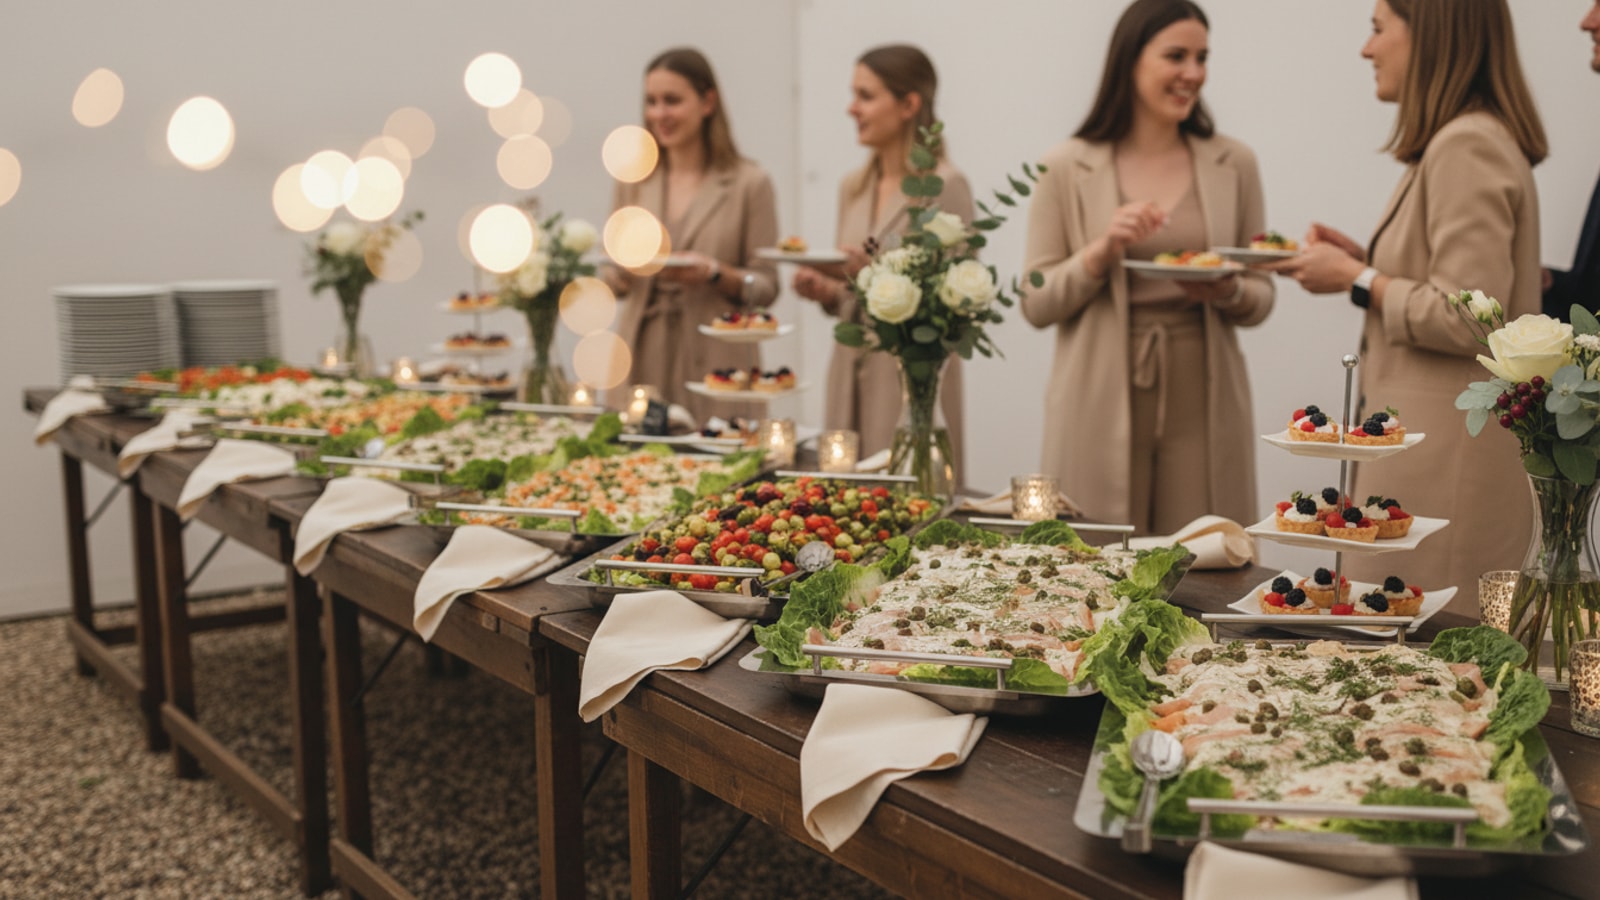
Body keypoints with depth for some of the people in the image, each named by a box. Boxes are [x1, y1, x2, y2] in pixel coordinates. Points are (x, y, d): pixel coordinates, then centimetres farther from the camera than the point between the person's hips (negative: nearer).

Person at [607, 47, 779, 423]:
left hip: (716, 368, -3)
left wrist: (716, 275, -18)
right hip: (642, 362, 3)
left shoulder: (749, 183, -2)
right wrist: (623, 271, -8)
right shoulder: (634, 181, 9)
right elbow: (614, 282, 14)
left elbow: (765, 287, -2)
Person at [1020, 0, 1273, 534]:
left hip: (1202, 404, 2)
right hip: (1101, 407, -2)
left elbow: (1260, 298, 12)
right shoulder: (1066, 170, 1)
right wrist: (1102, 253, -15)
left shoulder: (1233, 164, 7)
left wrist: (1228, 292, -10)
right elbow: (1036, 305, 0)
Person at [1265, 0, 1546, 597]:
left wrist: (1357, 280, -11)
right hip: (1434, 441, 10)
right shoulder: (1462, 140, 16)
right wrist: (1363, 260, 11)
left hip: (1446, 453, -10)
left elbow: (1469, 319, -21)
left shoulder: (1467, 148, -16)